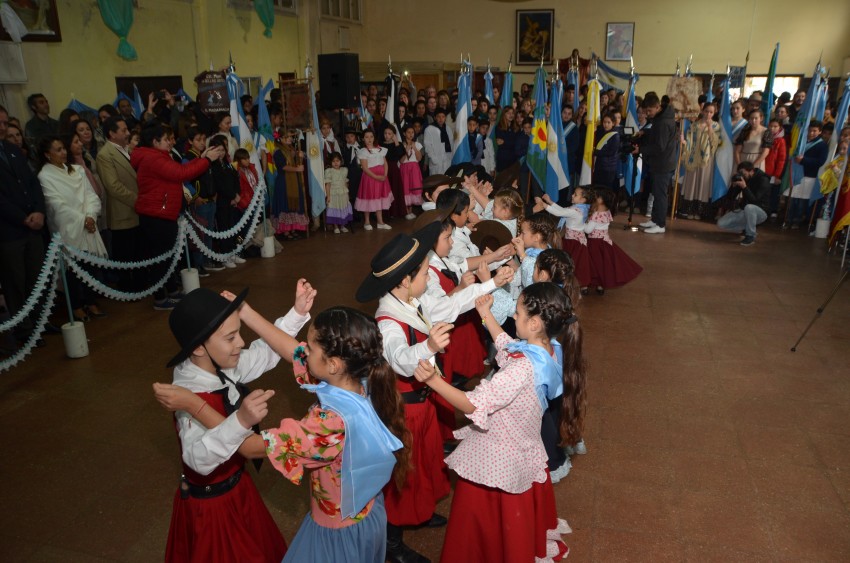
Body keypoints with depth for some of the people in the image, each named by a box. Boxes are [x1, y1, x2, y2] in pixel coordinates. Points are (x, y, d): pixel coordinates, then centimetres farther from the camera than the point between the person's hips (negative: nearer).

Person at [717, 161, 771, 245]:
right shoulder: (742, 178, -2)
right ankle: (747, 228, 8)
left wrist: (745, 187, -36)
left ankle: (751, 236, -21)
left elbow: (755, 201, -29)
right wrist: (734, 185, -18)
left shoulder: (763, 180, -17)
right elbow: (730, 198, -2)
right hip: (745, 211, 6)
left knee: (749, 207, -41)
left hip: (760, 212, -5)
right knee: (721, 223, -12)